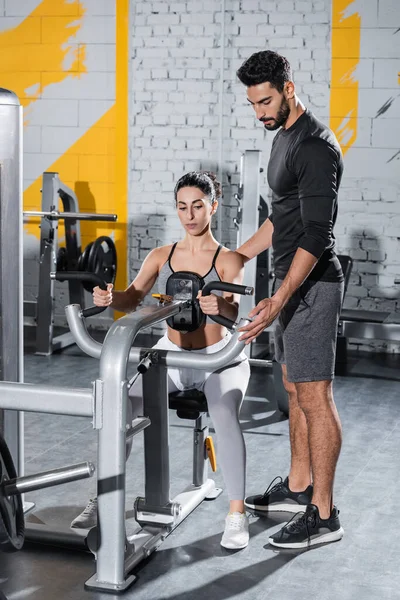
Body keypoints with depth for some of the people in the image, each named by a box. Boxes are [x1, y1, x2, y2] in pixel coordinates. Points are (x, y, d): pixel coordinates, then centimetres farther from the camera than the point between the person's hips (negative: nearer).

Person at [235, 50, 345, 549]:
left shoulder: (315, 147, -19)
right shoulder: (284, 137, 14)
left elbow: (316, 234, -26)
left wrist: (278, 300, -32)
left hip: (312, 286, -10)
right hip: (291, 282, 10)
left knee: (314, 397, -6)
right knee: (295, 390, 17)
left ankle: (323, 515, 1)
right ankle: (298, 486, 29)